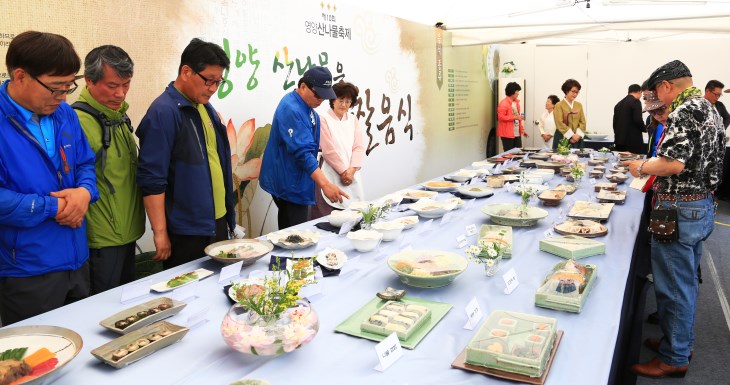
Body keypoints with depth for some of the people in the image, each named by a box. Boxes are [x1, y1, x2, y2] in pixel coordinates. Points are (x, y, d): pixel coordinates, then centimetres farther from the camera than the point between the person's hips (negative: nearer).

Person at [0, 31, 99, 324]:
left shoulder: (64, 113, 5)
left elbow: (85, 163, 14)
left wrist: (85, 191, -7)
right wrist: (53, 207, -17)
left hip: (77, 261, 7)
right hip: (27, 274, -6)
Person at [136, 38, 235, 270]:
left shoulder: (206, 108, 11)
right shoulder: (163, 112, -15)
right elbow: (151, 179, -18)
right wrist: (160, 233, -18)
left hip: (218, 223, 8)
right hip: (186, 233, -8)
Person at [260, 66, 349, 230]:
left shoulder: (307, 107, 9)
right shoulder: (291, 110, -22)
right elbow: (302, 152, -30)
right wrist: (325, 184, -36)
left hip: (298, 181, 9)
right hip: (289, 184, -9)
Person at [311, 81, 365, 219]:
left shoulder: (353, 120, 13)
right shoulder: (324, 119, -4)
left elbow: (359, 147, 6)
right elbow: (329, 150, -8)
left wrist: (351, 170, -7)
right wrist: (343, 171, -8)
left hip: (352, 175, 5)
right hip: (332, 176, -5)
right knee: (329, 217, -6)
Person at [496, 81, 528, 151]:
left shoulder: (516, 102, 15)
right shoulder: (503, 103, -11)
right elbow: (501, 117, -19)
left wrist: (522, 130, 18)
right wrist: (515, 117, -20)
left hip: (517, 134, 8)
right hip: (508, 134, -8)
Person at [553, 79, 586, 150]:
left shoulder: (579, 105, 14)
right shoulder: (559, 105, -1)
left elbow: (583, 122, 8)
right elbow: (560, 123, -10)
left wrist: (578, 135, -8)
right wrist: (571, 135, -15)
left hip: (577, 139, 4)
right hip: (563, 138, -4)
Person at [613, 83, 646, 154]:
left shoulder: (619, 104, 15)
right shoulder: (635, 102, -6)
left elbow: (615, 122, 14)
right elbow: (638, 120, -15)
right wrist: (645, 128, 4)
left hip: (620, 140, 7)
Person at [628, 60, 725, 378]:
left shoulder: (683, 113, -19)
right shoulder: (710, 111, 12)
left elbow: (673, 163, -27)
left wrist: (642, 167, -10)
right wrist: (654, 166, 18)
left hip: (680, 210, -10)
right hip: (703, 206, 10)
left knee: (673, 286, 1)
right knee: (686, 281, 20)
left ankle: (674, 358, 13)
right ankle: (681, 340, 34)